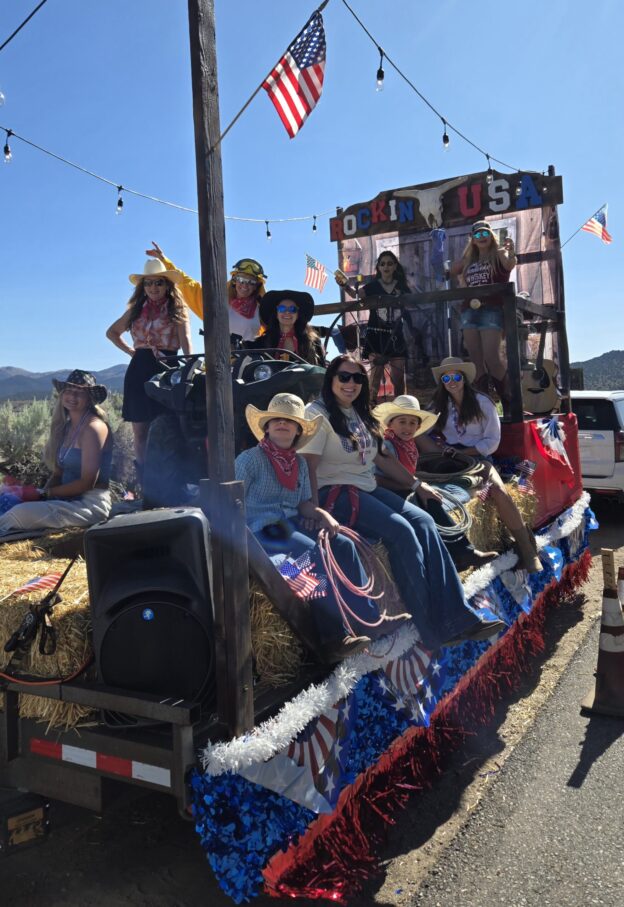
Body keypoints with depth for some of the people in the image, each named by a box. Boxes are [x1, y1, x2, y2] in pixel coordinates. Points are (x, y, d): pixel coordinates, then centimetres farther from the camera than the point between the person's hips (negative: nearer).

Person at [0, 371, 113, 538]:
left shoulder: (93, 427, -13)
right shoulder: (67, 426, 13)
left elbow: (87, 482, -17)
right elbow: (59, 472, 13)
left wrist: (45, 493, -11)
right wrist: (40, 493, -6)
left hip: (91, 504, -8)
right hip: (70, 499, 8)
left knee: (21, 513, -25)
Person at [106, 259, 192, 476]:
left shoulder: (177, 311, 3)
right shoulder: (136, 310, 15)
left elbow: (186, 343, -10)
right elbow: (111, 332, 29)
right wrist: (129, 351, 14)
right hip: (138, 372, 4)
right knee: (140, 433, 4)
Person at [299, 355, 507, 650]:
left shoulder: (360, 415, 20)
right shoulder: (318, 413, -5)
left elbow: (380, 458, 23)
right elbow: (307, 465, -16)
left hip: (367, 488, 8)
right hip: (335, 492, -8)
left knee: (422, 521, -13)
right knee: (400, 529, -24)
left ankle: (456, 617, -17)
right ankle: (434, 629, -18)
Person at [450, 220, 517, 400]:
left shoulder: (498, 254, 5)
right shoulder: (470, 261, 21)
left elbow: (510, 265, -16)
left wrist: (510, 252, -37)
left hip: (491, 310, -6)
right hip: (469, 311, 6)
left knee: (492, 358, -16)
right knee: (476, 360, 2)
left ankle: (510, 403, -7)